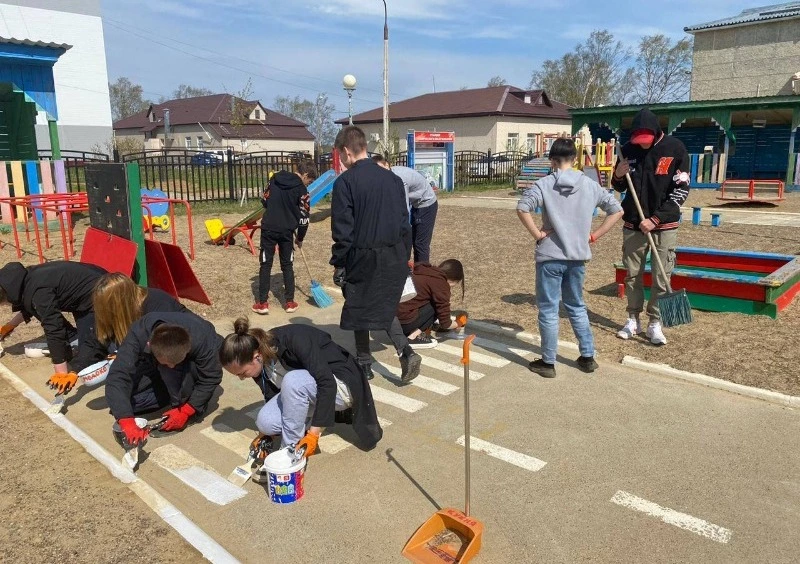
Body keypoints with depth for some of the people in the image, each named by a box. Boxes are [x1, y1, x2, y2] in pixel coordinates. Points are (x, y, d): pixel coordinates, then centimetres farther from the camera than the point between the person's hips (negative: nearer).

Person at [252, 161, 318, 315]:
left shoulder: (275, 178, 6)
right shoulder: (301, 190, -6)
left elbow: (264, 201, 12)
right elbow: (303, 218, -3)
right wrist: (300, 238, 10)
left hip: (268, 228, 2)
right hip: (286, 231, -2)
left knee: (265, 264, 7)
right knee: (287, 265, 11)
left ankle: (263, 303, 6)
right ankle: (289, 302, 14)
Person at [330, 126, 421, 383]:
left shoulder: (345, 181, -11)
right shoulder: (393, 178, 5)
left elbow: (342, 230, -12)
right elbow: (404, 222, 9)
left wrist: (338, 264, -2)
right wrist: (404, 257, 16)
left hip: (363, 258, -5)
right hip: (394, 258, 5)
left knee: (359, 311, 13)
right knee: (385, 308, 20)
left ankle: (364, 364, 24)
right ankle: (405, 352, 3)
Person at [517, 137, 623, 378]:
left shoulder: (544, 184, -9)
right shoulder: (590, 185, 4)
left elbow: (522, 208, -22)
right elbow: (617, 210, 6)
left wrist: (537, 234, -12)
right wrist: (593, 235, 6)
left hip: (550, 257, -4)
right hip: (578, 256, 4)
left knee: (548, 310, 6)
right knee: (577, 307, 20)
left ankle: (548, 362, 14)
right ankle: (588, 357, 26)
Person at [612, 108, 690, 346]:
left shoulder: (675, 149, -8)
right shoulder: (629, 149, 1)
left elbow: (681, 190, -9)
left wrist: (655, 219, -15)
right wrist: (618, 176, -12)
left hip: (664, 226, -3)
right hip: (633, 224, 3)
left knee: (661, 278, 0)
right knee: (632, 274, 8)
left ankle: (655, 323, 10)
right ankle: (633, 319, 20)